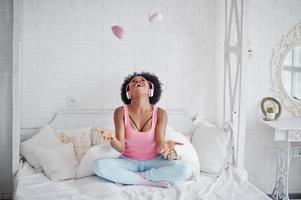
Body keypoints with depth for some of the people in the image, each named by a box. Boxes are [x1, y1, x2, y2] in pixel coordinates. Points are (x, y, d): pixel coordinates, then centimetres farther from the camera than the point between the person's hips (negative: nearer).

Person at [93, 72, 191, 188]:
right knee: (98, 165, -29)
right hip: (128, 161, 0)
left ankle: (129, 178, -17)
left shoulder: (160, 113, -8)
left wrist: (164, 146, -39)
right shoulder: (121, 112, -8)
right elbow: (121, 147, -13)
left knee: (183, 169, -28)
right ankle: (153, 181, -22)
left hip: (154, 161, 0)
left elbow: (158, 146, -13)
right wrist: (112, 139, -36)